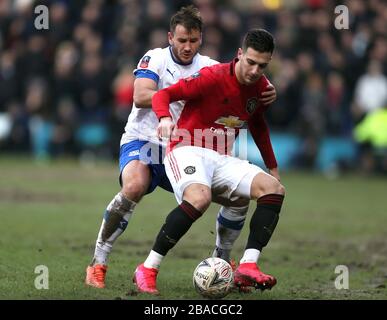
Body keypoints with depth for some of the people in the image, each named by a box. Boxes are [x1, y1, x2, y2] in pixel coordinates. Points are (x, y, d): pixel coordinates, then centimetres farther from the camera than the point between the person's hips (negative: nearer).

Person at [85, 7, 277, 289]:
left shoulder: (209, 67, 5)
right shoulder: (156, 58, -6)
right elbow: (140, 96, -22)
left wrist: (266, 94, -25)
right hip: (143, 141, -5)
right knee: (135, 186, -37)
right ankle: (98, 263, -26)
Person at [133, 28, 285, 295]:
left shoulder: (261, 87, 7)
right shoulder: (213, 77, -14)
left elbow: (258, 125, 26)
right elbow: (162, 95, -14)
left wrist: (273, 167, 28)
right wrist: (165, 118, -36)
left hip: (221, 159, 7)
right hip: (188, 151, -7)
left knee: (274, 189, -12)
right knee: (200, 198, -37)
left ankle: (247, 267, -19)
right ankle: (147, 270, -27)